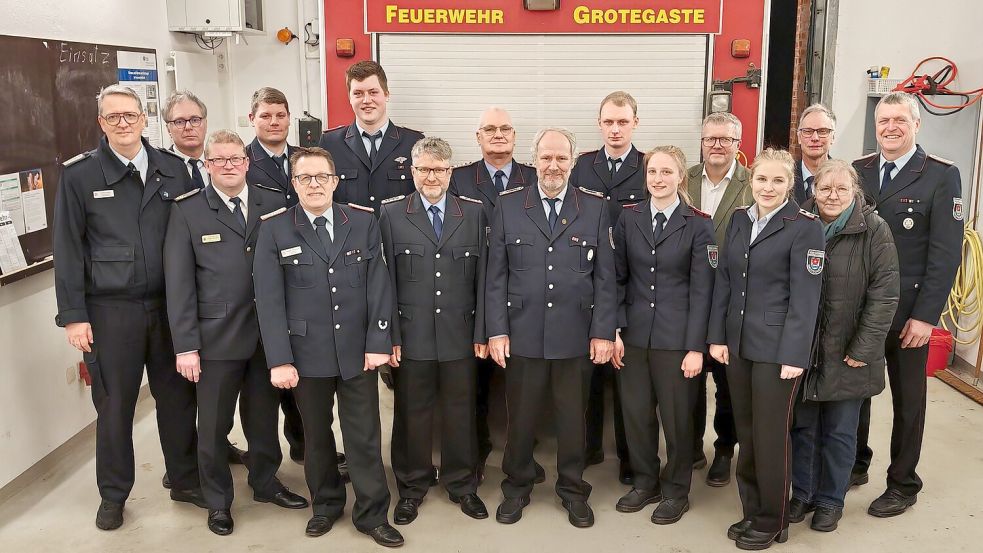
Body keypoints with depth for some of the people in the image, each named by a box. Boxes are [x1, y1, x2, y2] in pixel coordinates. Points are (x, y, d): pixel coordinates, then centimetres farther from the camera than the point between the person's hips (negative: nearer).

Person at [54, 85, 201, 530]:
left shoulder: (173, 169, 4)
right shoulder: (79, 175, -2)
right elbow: (69, 249, -2)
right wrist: (73, 315, -5)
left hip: (170, 305, 2)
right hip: (110, 310, -2)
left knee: (177, 396, 12)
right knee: (114, 404, 9)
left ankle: (185, 480, 30)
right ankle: (113, 495, 27)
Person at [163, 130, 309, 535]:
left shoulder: (275, 204, 3)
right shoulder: (187, 212, -2)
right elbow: (179, 283, -4)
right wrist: (185, 345, -9)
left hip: (268, 333, 2)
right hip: (217, 337, -2)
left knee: (264, 417, 17)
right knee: (214, 425, 10)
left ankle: (265, 483, 38)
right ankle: (218, 501, 29)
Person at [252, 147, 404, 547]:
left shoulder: (364, 222, 2)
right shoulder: (274, 230, -2)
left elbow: (378, 286, 0)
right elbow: (269, 299, -7)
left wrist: (378, 343, -6)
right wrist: (279, 359, -12)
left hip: (358, 351, 1)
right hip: (307, 353, 0)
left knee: (365, 436, 6)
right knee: (316, 434, 15)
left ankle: (371, 514, 21)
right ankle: (326, 504, 34)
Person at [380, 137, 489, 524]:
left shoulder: (474, 212, 4)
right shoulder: (391, 214, 0)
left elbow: (482, 277, 3)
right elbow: (386, 280, -1)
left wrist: (481, 332, -1)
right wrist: (390, 336, -5)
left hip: (460, 336, 1)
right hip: (411, 336, -1)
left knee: (461, 413, 11)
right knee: (412, 414, 10)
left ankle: (463, 485, 29)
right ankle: (411, 488, 27)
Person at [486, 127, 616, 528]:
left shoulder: (595, 207, 2)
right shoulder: (508, 205, 1)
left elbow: (605, 277, 1)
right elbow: (496, 275, 1)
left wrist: (603, 331, -4)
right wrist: (496, 331, -4)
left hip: (575, 337, 0)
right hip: (522, 334, 0)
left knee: (573, 418, 13)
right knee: (520, 418, 12)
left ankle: (573, 490, 31)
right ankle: (517, 487, 31)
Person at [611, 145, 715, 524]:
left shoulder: (698, 224, -4)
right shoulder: (629, 219, 5)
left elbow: (701, 289, -6)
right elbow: (618, 278, 5)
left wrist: (696, 347, -9)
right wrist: (614, 331, -2)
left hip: (676, 337, -3)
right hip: (634, 333, 3)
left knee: (676, 416, 7)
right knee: (635, 411, 10)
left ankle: (676, 490, 25)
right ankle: (645, 482, 29)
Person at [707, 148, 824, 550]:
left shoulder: (805, 227, -9)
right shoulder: (739, 219, 8)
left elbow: (805, 296, -12)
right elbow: (724, 281, 9)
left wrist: (794, 355, -16)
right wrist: (717, 336, 3)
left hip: (777, 347, -5)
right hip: (737, 343, 5)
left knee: (770, 436, 4)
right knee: (745, 433, 14)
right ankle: (752, 512, 29)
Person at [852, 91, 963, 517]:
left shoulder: (941, 175, -8)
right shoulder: (857, 171, 4)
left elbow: (946, 252, -11)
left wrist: (925, 316, -14)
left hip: (907, 313, -3)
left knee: (907, 399, 10)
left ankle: (903, 484, 25)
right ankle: (856, 463, 33)